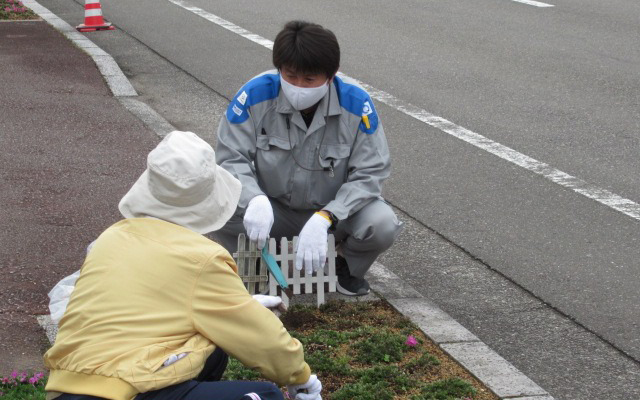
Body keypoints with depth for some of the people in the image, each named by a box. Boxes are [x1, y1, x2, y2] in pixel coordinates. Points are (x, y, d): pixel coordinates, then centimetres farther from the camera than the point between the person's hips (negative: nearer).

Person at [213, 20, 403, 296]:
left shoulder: (356, 104, -20)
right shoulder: (256, 95, -19)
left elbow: (369, 175, -18)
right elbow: (230, 158, -15)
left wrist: (323, 218, -33)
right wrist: (255, 199, -37)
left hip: (334, 213, 0)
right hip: (272, 209, 0)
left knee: (383, 225, -30)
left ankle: (346, 265, 8)